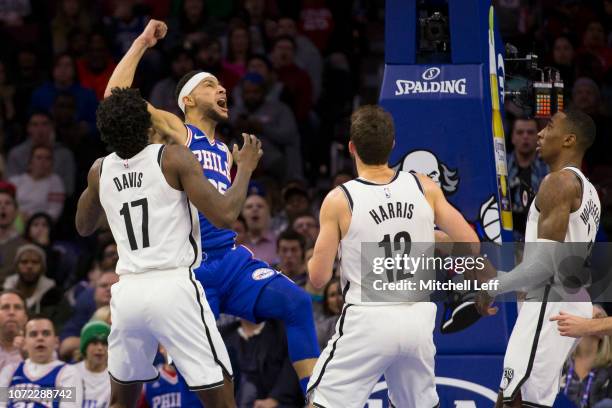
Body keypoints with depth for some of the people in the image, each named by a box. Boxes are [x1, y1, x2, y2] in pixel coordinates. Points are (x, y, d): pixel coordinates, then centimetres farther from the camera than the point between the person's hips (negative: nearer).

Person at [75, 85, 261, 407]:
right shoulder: (173, 158, -5)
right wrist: (245, 168, 4)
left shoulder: (100, 170, 10)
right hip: (173, 287, -5)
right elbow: (224, 215, -10)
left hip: (128, 292, 5)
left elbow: (84, 227, 27)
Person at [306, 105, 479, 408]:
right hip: (418, 321, 4)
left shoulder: (339, 200, -8)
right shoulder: (425, 188, 0)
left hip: (368, 321, -4)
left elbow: (318, 277, -6)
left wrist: (316, 256, 16)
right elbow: (470, 244, 3)